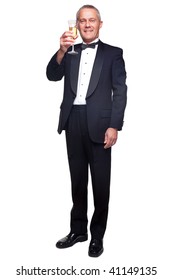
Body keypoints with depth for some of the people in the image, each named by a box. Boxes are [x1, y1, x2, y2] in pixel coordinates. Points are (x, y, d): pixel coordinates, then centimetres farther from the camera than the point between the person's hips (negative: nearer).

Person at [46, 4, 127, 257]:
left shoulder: (113, 53, 4)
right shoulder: (70, 52, 14)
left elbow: (120, 91, -3)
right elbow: (52, 75, -1)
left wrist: (114, 126, -12)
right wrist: (62, 50, -17)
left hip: (99, 123, -3)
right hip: (73, 121, 4)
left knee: (100, 181, 5)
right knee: (77, 179, 13)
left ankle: (97, 235, 19)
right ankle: (78, 229, 26)